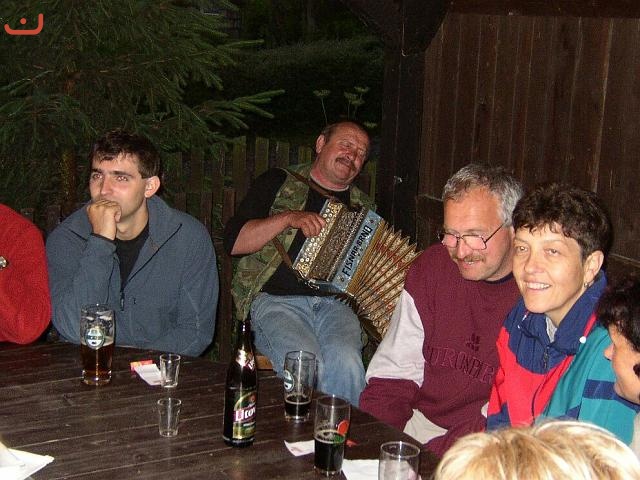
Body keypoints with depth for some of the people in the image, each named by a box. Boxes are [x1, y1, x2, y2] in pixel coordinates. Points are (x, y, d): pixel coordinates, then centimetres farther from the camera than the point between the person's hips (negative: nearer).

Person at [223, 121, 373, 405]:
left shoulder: (363, 208, 23)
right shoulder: (278, 183, 12)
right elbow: (233, 242, 2)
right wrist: (288, 218, -9)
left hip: (335, 302, 3)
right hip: (276, 299, -2)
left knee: (346, 362, -31)